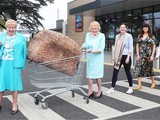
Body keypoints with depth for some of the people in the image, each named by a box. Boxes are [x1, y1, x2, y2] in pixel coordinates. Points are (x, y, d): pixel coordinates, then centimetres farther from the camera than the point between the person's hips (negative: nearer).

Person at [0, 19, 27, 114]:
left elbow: (23, 52, 2)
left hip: (14, 64, -2)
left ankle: (15, 105, 19)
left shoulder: (21, 37, 4)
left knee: (14, 84, 4)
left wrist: (22, 65, -2)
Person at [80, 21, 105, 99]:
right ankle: (90, 91, 14)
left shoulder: (101, 36, -7)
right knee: (89, 74, 3)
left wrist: (91, 51, -23)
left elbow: (101, 49, -13)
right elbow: (86, 45, 2)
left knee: (97, 75, 2)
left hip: (98, 58, -4)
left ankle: (99, 91, 18)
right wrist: (81, 47, -16)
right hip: (89, 58, 4)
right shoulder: (88, 35, 7)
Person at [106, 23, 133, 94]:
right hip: (118, 57, 5)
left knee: (128, 72, 6)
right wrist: (114, 56, 10)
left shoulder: (129, 36, -5)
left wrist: (128, 57, -14)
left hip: (125, 56, -4)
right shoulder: (117, 36, 9)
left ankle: (131, 88, 22)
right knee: (115, 72, 1)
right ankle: (112, 88, 7)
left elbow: (131, 47, -8)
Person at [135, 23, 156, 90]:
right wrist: (138, 54, 0)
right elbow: (137, 45, 9)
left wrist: (152, 55, -9)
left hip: (149, 54, -2)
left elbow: (154, 46, 0)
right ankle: (139, 84, -6)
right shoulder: (139, 36, 9)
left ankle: (153, 83, 28)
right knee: (140, 68, -8)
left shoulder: (151, 36, 1)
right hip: (141, 54, 2)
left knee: (150, 68, 9)